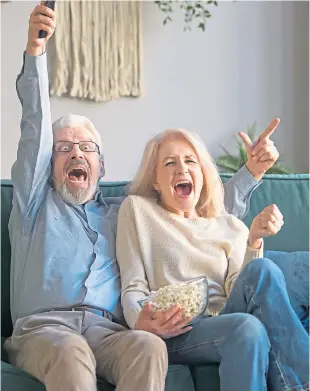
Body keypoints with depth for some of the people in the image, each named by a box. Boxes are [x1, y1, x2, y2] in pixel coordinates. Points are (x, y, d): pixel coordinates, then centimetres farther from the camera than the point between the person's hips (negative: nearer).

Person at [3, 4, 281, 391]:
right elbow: (36, 127, 8)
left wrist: (251, 171, 16)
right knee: (71, 353, -39)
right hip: (42, 325, -2)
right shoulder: (37, 202, 21)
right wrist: (35, 50, -3)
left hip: (107, 329, 2)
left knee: (149, 347, -34)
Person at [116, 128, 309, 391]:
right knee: (248, 328, -37)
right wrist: (141, 323, -18)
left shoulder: (229, 225, 20)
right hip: (176, 336, -4)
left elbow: (239, 292, 5)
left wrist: (254, 240, -9)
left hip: (227, 324, 4)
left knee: (262, 270, -28)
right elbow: (133, 287, 4)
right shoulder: (137, 209, 11)